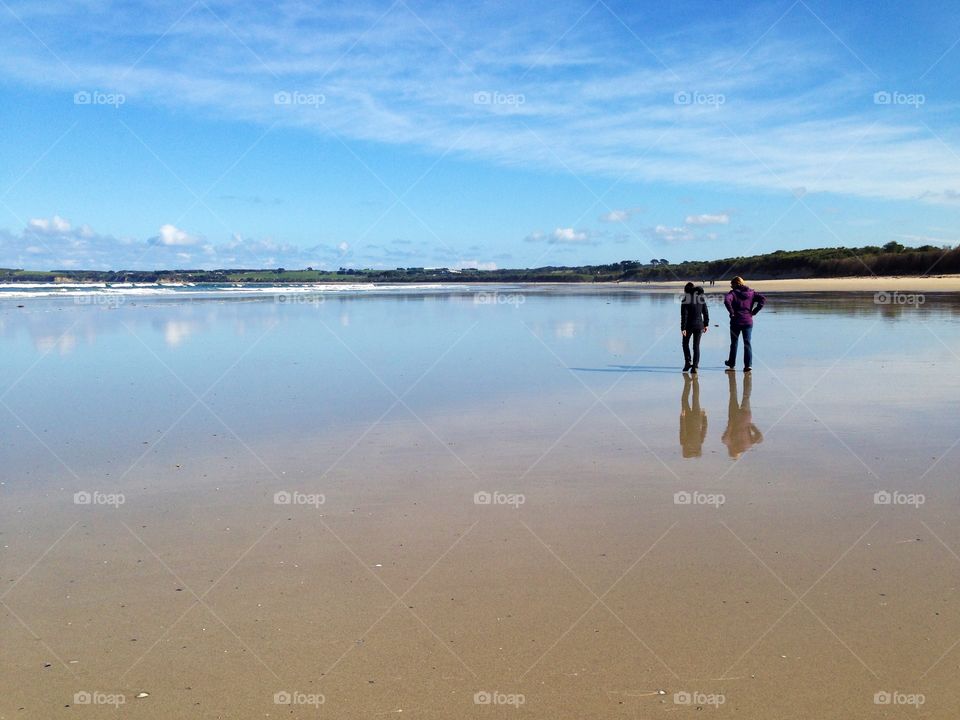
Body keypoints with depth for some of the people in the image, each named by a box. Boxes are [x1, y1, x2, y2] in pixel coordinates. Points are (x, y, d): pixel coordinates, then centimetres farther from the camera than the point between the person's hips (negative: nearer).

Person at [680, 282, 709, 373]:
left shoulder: (685, 300, -10)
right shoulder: (701, 298, 4)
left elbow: (684, 315, -14)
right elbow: (706, 312, 7)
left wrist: (683, 328, -14)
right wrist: (706, 324, 15)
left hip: (689, 325, -4)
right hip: (699, 325, 4)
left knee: (685, 343, 17)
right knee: (696, 346, 7)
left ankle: (688, 362, 7)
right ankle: (695, 366, 1)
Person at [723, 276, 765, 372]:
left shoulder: (733, 293, -6)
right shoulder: (751, 292, 5)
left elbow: (727, 300, -27)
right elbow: (763, 300, -3)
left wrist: (731, 312, -17)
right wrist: (753, 312, -2)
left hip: (736, 321, -2)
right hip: (748, 321, 2)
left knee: (734, 343, 13)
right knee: (747, 343, 6)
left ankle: (731, 363, 25)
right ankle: (748, 364, -3)